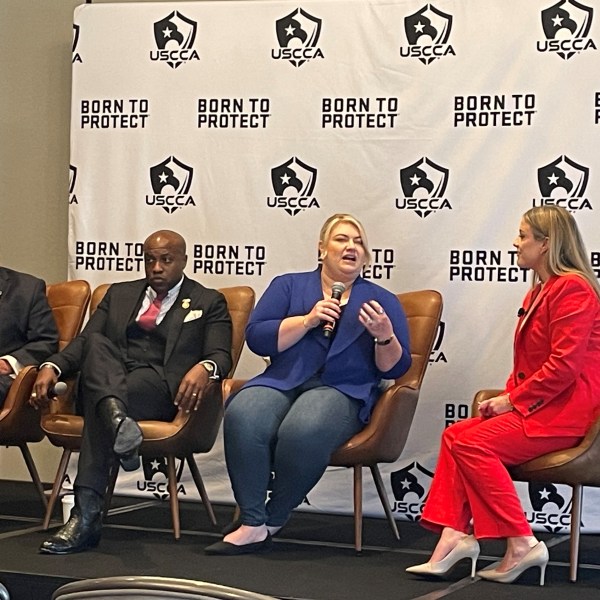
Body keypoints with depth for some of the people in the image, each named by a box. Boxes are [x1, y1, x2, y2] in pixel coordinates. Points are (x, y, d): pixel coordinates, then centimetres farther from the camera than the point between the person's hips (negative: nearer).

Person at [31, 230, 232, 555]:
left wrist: (204, 367, -24)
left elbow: (221, 355, 3)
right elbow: (84, 340, 18)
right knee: (96, 343, -32)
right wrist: (52, 366, -4)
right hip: (103, 384, 4)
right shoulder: (119, 294, 27)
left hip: (160, 389, -3)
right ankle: (117, 420, -59)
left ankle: (87, 514, -43)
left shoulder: (208, 302, 16)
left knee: (97, 400, -35)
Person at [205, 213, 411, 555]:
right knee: (242, 417, -33)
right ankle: (253, 524, -28)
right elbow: (257, 338, 4)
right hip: (282, 382, 1)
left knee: (303, 430, -36)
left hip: (343, 390, -1)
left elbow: (395, 368, 10)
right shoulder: (288, 286, 18)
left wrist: (385, 336, -10)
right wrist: (307, 321, -7)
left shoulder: (382, 301, 16)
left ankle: (274, 519, -17)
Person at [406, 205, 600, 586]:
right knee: (455, 435, -4)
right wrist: (508, 397, 4)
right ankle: (457, 535, -14)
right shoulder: (541, 290, 19)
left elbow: (564, 365, -21)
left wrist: (512, 400, -16)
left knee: (473, 443, -21)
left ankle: (522, 545, -18)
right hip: (537, 405, 10)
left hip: (565, 411, -10)